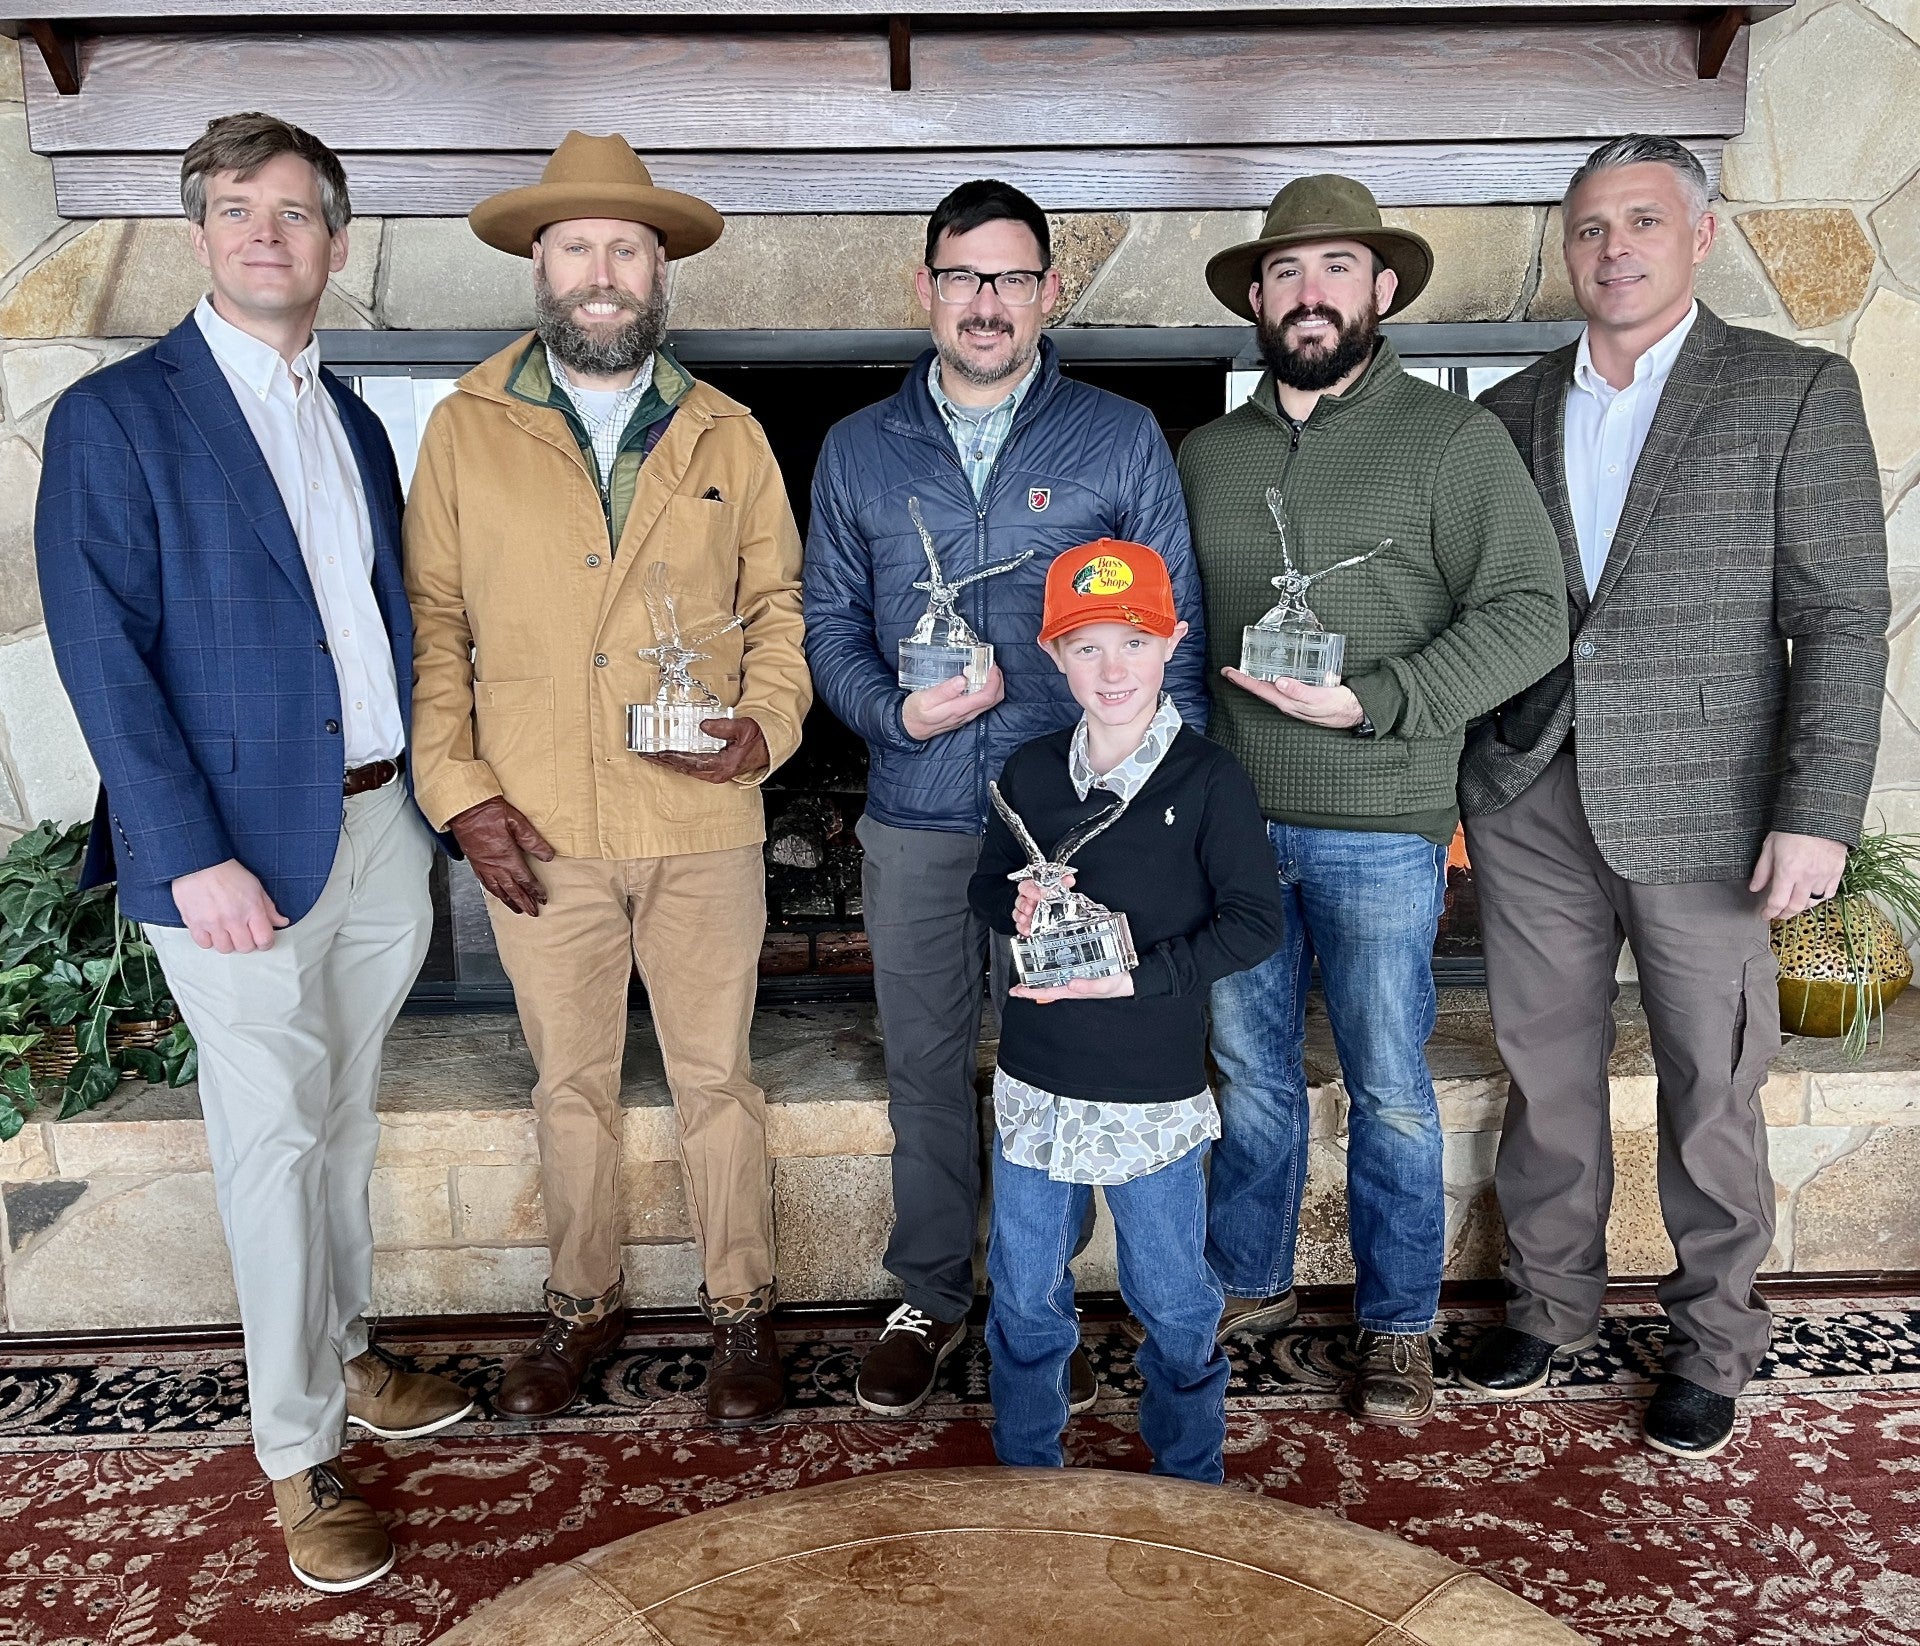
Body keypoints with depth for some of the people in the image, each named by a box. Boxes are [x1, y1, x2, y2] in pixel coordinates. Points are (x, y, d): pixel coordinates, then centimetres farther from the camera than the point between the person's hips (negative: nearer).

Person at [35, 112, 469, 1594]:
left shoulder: (354, 420, 13)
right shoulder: (117, 417, -5)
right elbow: (104, 655, -11)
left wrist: (430, 793, 7)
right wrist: (193, 859, -18)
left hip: (383, 824, 6)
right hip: (244, 845, -5)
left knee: (347, 1122, 18)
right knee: (275, 1145, 4)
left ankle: (346, 1358, 36)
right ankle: (298, 1456, 20)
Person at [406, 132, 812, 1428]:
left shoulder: (727, 436, 6)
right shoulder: (465, 430, 3)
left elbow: (780, 601, 8)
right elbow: (433, 621, 3)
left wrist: (768, 722, -10)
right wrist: (459, 787, -5)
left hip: (704, 828, 0)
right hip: (536, 833, 1)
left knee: (717, 1078, 10)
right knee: (571, 1084, 15)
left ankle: (743, 1309, 29)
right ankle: (584, 1305, 35)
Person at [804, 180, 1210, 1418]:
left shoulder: (1122, 439, 2)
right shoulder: (859, 452, 7)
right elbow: (831, 624, 9)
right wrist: (895, 712, -11)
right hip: (917, 818, 2)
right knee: (926, 1067, 11)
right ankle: (933, 1298, 31)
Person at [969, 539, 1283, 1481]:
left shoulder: (1208, 779, -10)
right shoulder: (1029, 773, 2)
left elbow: (1254, 923, -12)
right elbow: (986, 883, 15)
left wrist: (1137, 977, -21)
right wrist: (1015, 907, -8)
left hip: (1153, 1094, -3)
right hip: (1033, 1084, 4)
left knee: (1172, 1300, 13)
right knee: (1024, 1295, 17)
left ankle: (1190, 1480, 37)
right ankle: (1024, 1474, 39)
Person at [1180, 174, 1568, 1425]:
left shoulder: (1451, 439, -3)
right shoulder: (1206, 455, 10)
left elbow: (1530, 615, -10)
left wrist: (1372, 702, -20)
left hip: (1378, 829, -4)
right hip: (1229, 821, 4)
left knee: (1389, 1091, 8)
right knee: (1252, 1074, 16)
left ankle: (1399, 1323, 27)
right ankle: (1251, 1281, 35)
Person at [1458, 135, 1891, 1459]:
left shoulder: (1795, 391, -1)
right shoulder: (1509, 411, 9)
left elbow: (1841, 620, -6)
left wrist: (1817, 813, -13)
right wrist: (1467, 771, 1)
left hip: (1701, 808, -3)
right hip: (1530, 804, 3)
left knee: (1713, 1091, 9)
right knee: (1546, 1076, 13)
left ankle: (1713, 1342, 29)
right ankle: (1551, 1301, 32)